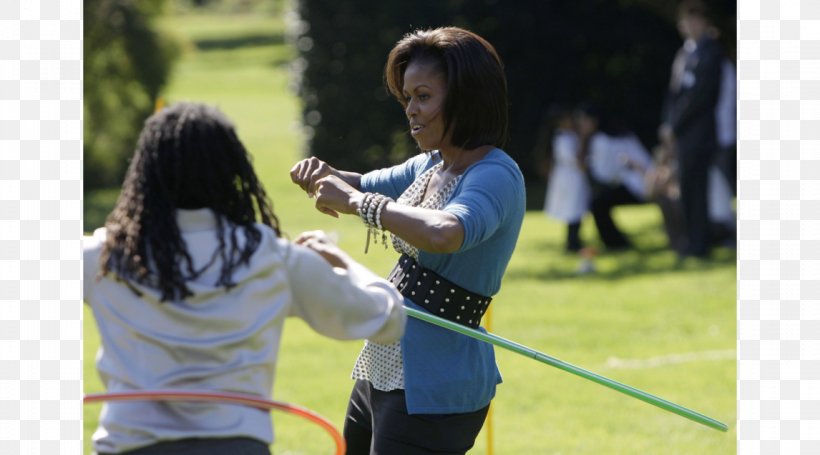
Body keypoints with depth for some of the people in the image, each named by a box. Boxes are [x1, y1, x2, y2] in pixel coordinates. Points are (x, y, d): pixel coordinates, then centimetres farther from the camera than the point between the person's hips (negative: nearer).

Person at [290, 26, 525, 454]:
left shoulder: (495, 177, -19)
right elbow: (361, 186, 24)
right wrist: (326, 177, 0)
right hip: (381, 372, 9)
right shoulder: (431, 166, 9)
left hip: (432, 393, -9)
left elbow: (442, 234, -39)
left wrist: (354, 201, -28)